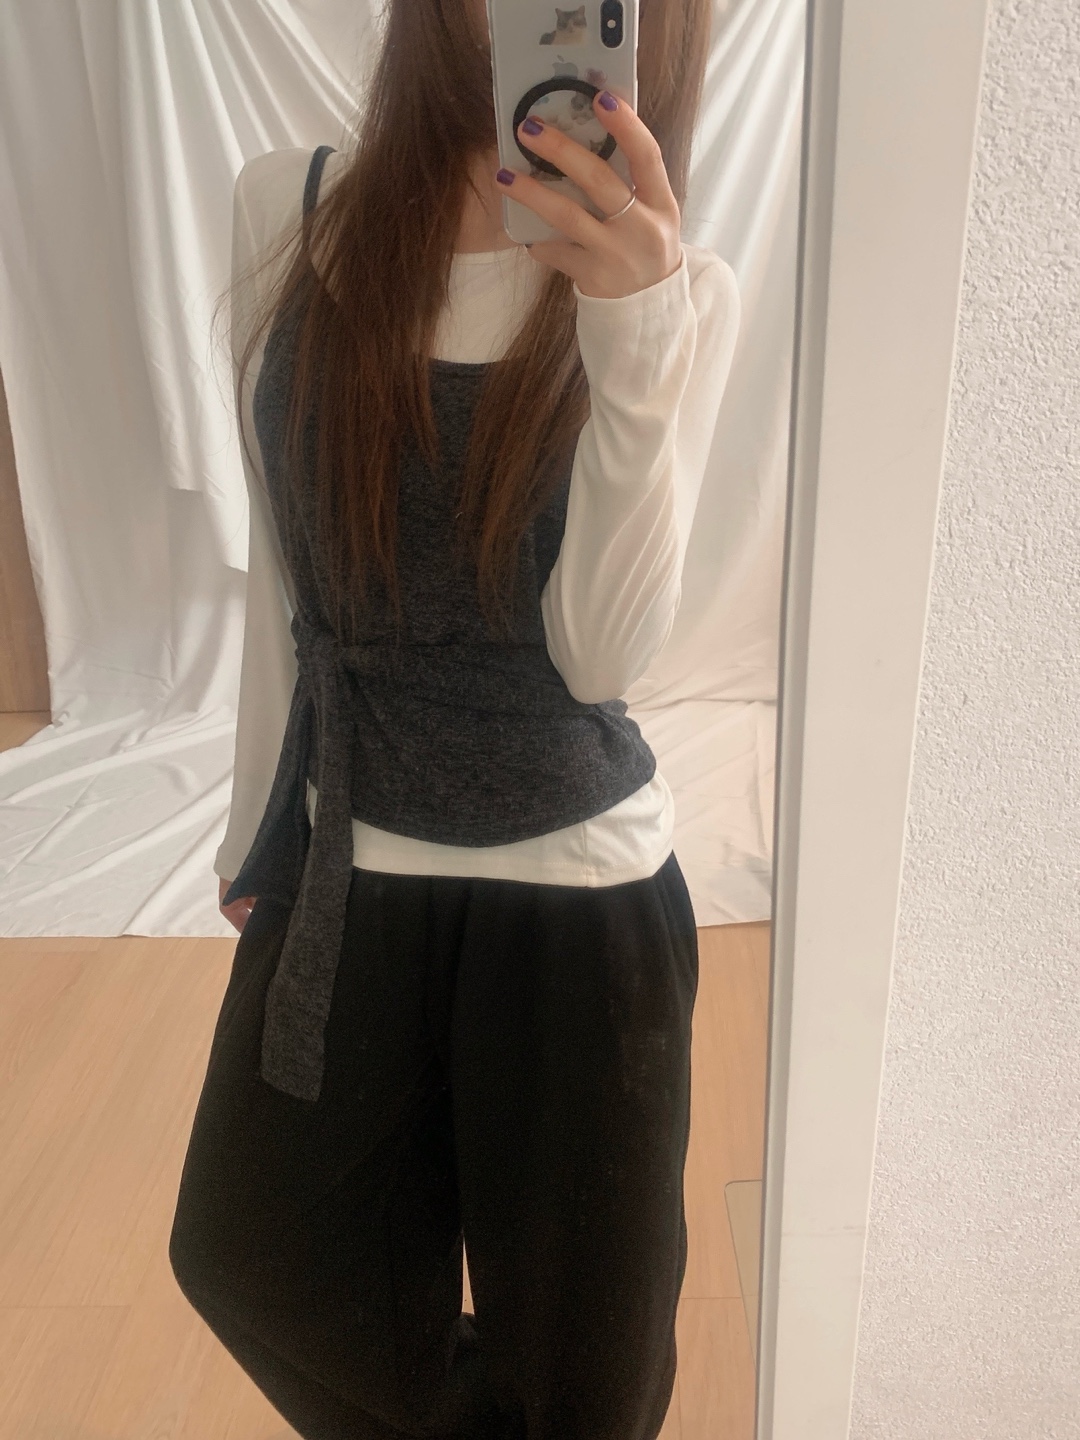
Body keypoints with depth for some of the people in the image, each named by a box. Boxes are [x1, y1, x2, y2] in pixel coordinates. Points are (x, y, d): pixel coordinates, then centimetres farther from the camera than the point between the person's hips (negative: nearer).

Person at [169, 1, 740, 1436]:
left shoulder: (683, 293, -8)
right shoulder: (287, 213, -3)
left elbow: (601, 652, -18)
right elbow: (283, 573, 5)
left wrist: (636, 341, -31)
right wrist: (255, 827, 12)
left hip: (574, 886, -2)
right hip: (339, 872, 3)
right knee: (253, 1247, 23)